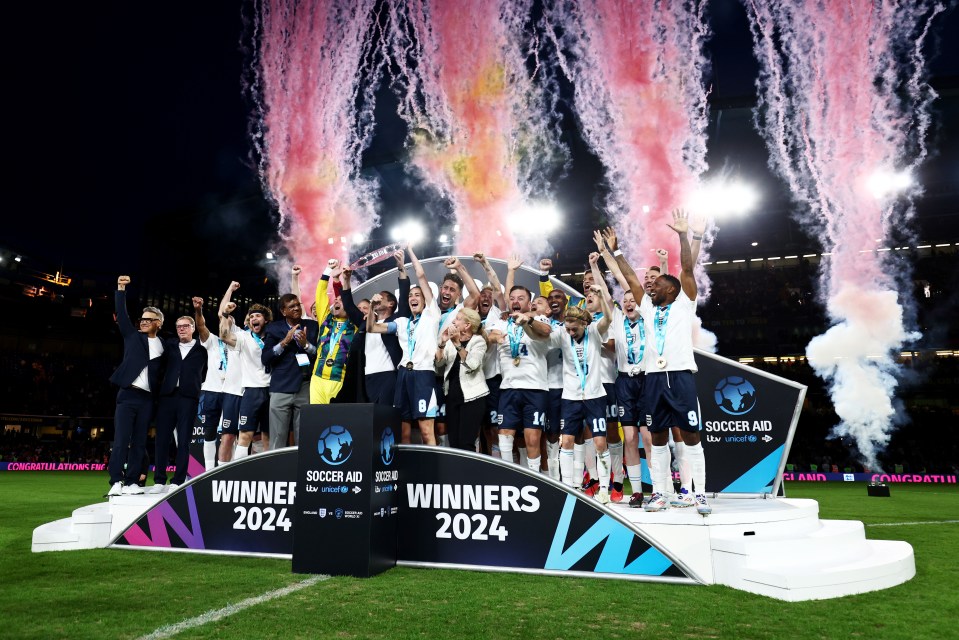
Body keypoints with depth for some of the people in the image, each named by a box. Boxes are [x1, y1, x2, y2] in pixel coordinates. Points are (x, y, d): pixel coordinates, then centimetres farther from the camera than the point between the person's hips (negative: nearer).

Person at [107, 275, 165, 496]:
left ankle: (132, 482, 6)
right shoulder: (132, 336, 9)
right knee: (121, 440, -6)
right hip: (127, 395, -1)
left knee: (139, 442, 2)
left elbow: (162, 373, 11)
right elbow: (122, 314, 0)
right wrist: (121, 289, -8)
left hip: (146, 399, 1)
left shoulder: (163, 346, 9)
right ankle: (116, 482, -4)